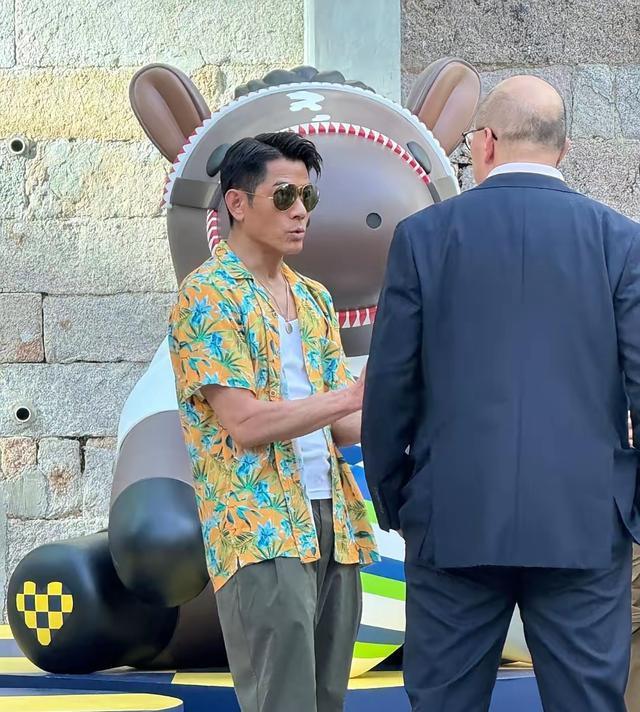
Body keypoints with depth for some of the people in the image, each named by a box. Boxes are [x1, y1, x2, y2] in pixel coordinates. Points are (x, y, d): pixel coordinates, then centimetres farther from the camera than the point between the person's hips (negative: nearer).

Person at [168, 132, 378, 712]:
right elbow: (245, 424, -15)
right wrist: (353, 396, -20)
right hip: (262, 533, -7)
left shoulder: (314, 300, 17)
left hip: (332, 526, 7)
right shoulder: (207, 294, -6)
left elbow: (340, 425, 14)